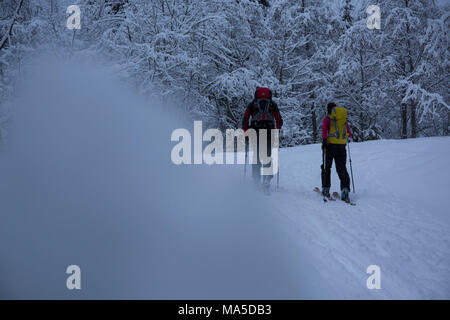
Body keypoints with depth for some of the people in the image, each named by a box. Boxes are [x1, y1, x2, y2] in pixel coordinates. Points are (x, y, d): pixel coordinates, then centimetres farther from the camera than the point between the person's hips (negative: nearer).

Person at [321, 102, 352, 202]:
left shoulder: (327, 119, 3)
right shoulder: (344, 119, 14)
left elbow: (324, 129, -15)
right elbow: (349, 134, 18)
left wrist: (324, 140, -21)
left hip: (330, 145, -3)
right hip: (342, 146, 3)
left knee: (326, 167, 10)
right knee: (342, 168, 4)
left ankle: (326, 189, 9)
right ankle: (345, 189, -13)